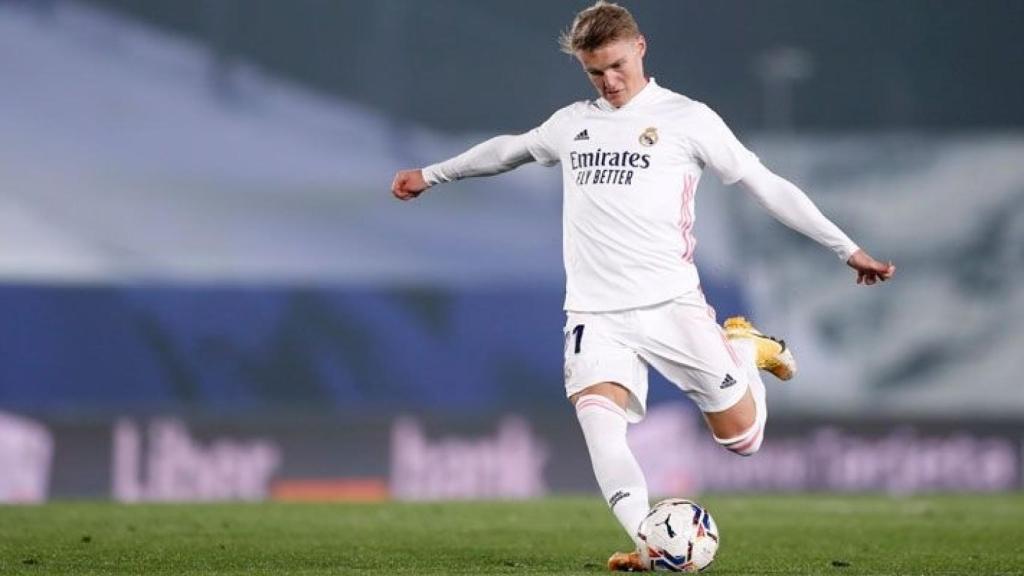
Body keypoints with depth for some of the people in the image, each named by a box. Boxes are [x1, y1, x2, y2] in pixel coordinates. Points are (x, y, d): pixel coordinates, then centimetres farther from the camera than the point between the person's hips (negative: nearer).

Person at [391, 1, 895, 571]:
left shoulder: (687, 118, 2)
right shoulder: (572, 123, 16)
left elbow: (767, 185, 3)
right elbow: (510, 149, 35)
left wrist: (849, 249, 1)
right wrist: (432, 174, 44)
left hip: (671, 304, -3)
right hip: (597, 311, 3)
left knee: (742, 437, -3)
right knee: (597, 418, -25)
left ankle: (744, 350, 28)